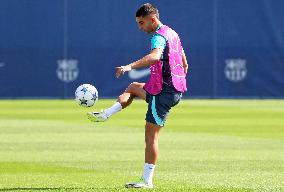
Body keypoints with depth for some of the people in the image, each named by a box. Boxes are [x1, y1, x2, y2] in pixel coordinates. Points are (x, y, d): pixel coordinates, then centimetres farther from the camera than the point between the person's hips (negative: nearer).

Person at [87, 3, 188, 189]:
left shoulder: (159, 37, -17)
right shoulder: (172, 33, 14)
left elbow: (155, 56, -40)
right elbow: (184, 64, 22)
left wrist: (130, 66, -50)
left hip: (163, 93, -10)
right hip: (176, 89, 10)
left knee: (151, 136, -6)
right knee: (133, 87, 32)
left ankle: (147, 181, -4)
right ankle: (106, 114, 27)